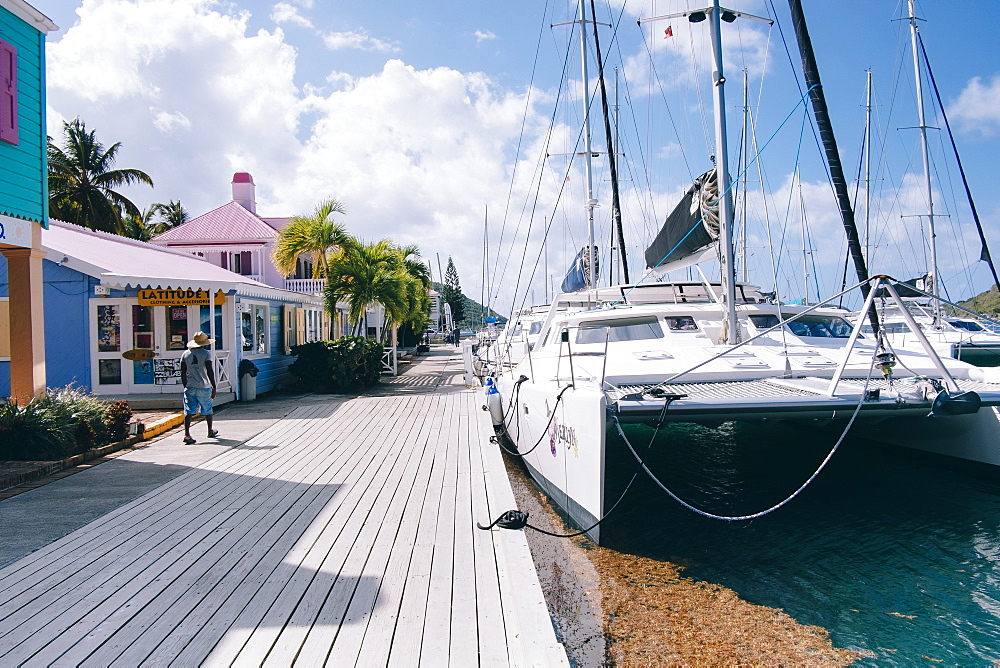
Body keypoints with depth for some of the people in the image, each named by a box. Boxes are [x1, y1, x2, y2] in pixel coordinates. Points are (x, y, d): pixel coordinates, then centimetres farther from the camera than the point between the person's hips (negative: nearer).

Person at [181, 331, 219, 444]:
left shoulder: (185, 354, 7)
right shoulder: (206, 353, -6)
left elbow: (183, 373, 8)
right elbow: (210, 371, -12)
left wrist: (185, 387, 18)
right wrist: (214, 387, -8)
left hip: (190, 387, 3)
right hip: (204, 387, -3)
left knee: (189, 411, -2)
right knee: (208, 410, 15)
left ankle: (187, 435, -16)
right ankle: (210, 432, 30)